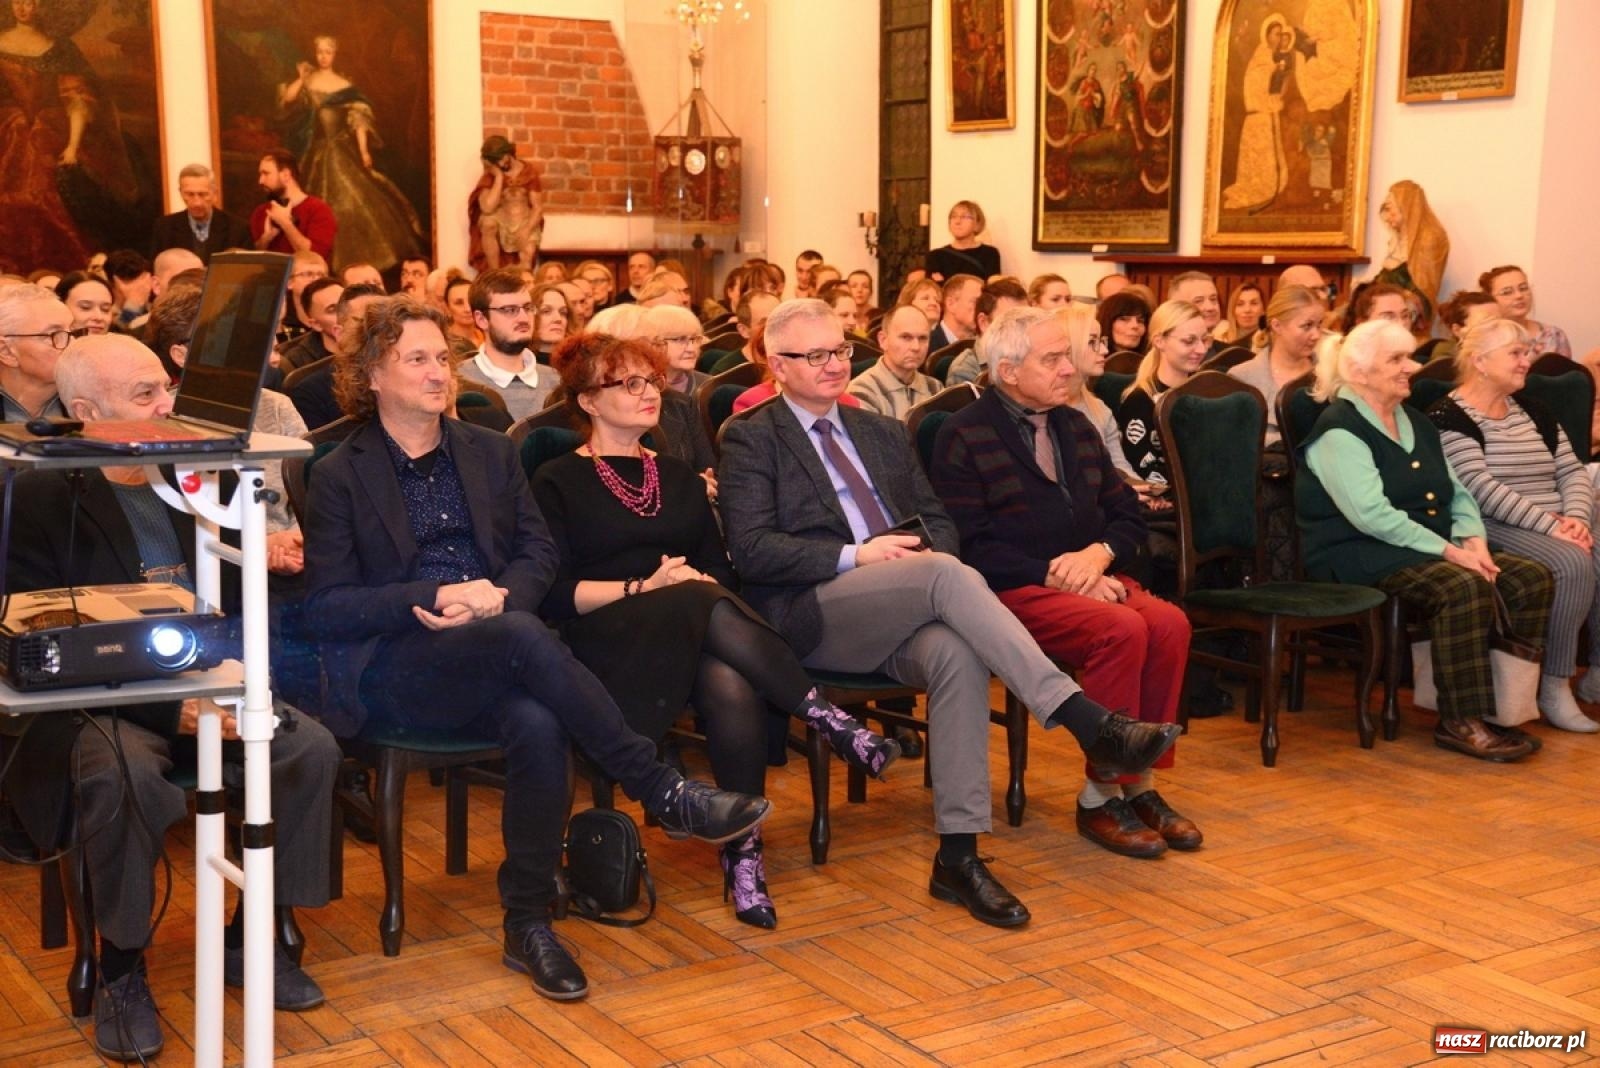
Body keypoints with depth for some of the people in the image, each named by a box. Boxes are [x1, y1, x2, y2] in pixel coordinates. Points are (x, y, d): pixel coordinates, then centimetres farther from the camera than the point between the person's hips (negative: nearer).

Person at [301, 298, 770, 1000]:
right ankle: (665, 795, -29)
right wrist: (440, 596, -14)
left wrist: (497, 597, -10)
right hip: (394, 668, -3)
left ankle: (528, 924, -21)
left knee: (539, 725, -34)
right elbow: (326, 607, -1)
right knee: (522, 638, -37)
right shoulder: (340, 476, 6)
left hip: (493, 658, 4)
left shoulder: (490, 452, 18)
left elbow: (539, 555, 13)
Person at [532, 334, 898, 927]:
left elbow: (720, 571, 16)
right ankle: (831, 723, -29)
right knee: (707, 607, -36)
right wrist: (644, 586, -14)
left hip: (698, 636, 4)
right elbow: (553, 593, -3)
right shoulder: (557, 482, 8)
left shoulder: (678, 477, 24)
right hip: (610, 641, -4)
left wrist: (704, 589, -8)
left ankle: (744, 854, -31)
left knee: (733, 688, -34)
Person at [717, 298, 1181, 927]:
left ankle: (957, 857, -30)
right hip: (811, 619, -5)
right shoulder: (751, 440, 6)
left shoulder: (883, 434, 25)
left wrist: (932, 551, -4)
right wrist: (856, 556, -16)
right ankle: (1086, 721, -36)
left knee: (956, 653, -32)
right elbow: (751, 550, -7)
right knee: (946, 575, -32)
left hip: (898, 620, 5)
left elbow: (938, 521, 21)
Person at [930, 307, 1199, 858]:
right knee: (1121, 630, -31)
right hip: (1015, 590, -6)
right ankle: (1100, 797, -18)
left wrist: (1098, 555, -7)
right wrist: (1056, 576, -18)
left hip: (1092, 578, 6)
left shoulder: (1076, 426, 18)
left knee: (1169, 623, -24)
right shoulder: (964, 437, -3)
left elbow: (1128, 515, 16)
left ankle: (1140, 784, -14)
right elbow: (970, 547, -12)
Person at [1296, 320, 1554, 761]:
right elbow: (1371, 514, -20)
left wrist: (1473, 540, -4)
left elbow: (1458, 493, 18)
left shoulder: (1416, 424, 19)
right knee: (1465, 588, -33)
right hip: (1361, 557, -9)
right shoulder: (1339, 430, -10)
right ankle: (1462, 722, -25)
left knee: (1532, 578, -12)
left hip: (1435, 551, 9)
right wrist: (1448, 551, -21)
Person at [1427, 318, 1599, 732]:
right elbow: (1481, 488, -17)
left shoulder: (1532, 411, 19)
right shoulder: (1449, 417, -6)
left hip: (1557, 525, 7)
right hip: (1497, 527, -7)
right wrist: (1549, 524, -21)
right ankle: (1554, 685, -22)